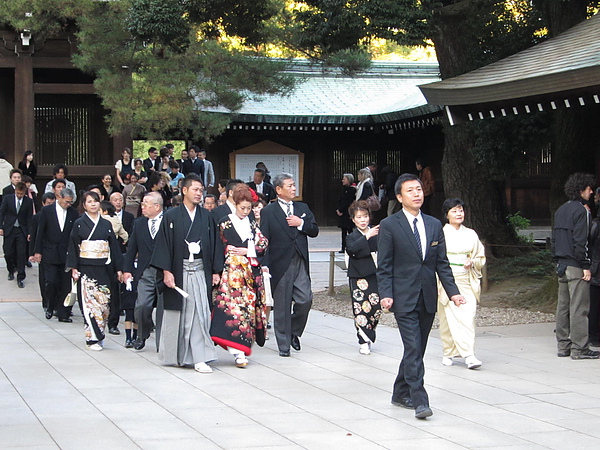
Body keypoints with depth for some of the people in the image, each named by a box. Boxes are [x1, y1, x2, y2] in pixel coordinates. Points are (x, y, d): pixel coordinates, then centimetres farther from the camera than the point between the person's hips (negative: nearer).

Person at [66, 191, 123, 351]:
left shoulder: (106, 224, 11)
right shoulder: (79, 224, 4)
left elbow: (114, 246, 12)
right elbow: (73, 247, 2)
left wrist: (118, 268, 7)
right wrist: (74, 268, -6)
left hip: (103, 269, 3)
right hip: (86, 269, -3)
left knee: (103, 303, 0)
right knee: (89, 303, -10)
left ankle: (97, 335, 12)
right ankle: (93, 338, -8)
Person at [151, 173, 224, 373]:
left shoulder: (207, 217, 9)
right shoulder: (171, 217, 1)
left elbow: (215, 244, 10)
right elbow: (163, 245, -2)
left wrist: (216, 271, 5)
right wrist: (166, 271, -9)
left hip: (201, 272, 2)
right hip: (178, 272, -2)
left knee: (200, 313, -6)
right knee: (177, 315, 5)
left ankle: (199, 357, -4)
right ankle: (175, 355, 19)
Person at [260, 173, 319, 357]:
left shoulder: (302, 208, 14)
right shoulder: (268, 212, -1)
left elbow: (314, 231, 10)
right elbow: (263, 240, -5)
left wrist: (301, 223, -8)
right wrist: (264, 266, -12)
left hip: (300, 264, 4)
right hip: (280, 264, -4)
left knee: (305, 300, -4)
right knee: (282, 305, 2)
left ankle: (294, 332, 20)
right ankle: (284, 344, 11)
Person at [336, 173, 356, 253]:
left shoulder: (352, 190, -10)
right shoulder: (344, 189, 15)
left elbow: (348, 202, -15)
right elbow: (340, 200, 15)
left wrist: (341, 210, -15)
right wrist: (338, 209, 0)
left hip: (348, 213, -8)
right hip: (342, 213, 8)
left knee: (349, 229, -5)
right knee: (343, 230, 7)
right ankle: (343, 247, 9)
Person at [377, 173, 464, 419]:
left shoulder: (434, 225, 11)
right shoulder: (389, 225, -3)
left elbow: (442, 263, 12)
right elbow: (384, 265, -5)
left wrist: (453, 291, 2)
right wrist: (385, 294, -15)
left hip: (428, 297, 5)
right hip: (404, 297, -5)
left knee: (417, 350, 11)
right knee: (413, 349, -12)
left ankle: (401, 394, 24)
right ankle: (419, 401, -13)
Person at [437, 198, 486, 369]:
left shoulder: (471, 235, 12)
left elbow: (481, 258, 19)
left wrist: (472, 262, -4)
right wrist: (435, 283, -7)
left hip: (466, 280, 3)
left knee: (468, 315, -8)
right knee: (450, 318, -7)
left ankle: (462, 354, -7)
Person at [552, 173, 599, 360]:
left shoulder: (560, 211, 16)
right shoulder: (580, 210, -12)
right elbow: (580, 241, -17)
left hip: (561, 265, 9)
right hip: (575, 266, -9)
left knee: (563, 306, 11)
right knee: (579, 307, -7)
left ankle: (563, 346, 14)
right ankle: (579, 348, -8)